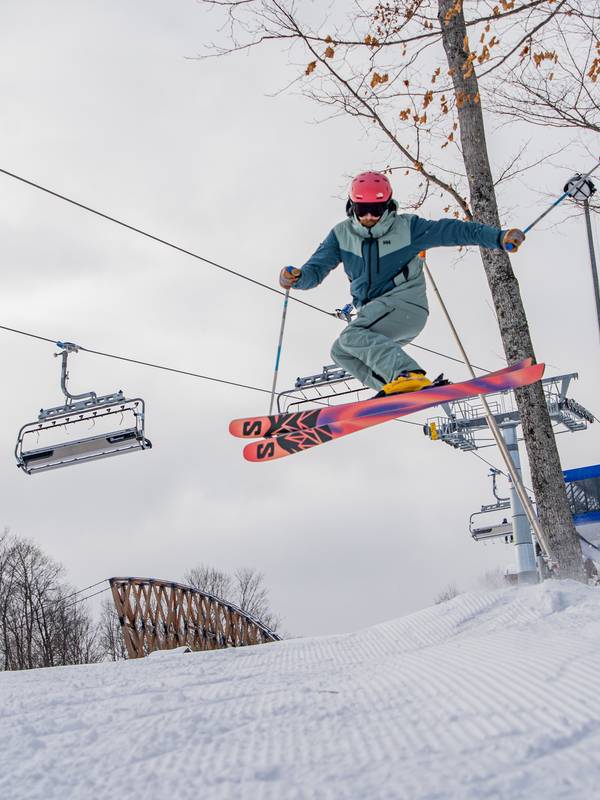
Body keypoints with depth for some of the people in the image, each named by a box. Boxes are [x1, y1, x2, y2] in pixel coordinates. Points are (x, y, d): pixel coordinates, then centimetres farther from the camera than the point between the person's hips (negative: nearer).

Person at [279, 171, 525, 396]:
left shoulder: (406, 227, -5)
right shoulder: (342, 235, 4)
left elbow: (454, 230, -8)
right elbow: (315, 270, -1)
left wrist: (499, 238, -18)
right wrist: (296, 277, -26)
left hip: (406, 305, -7)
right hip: (372, 311, 7)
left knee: (351, 336, -28)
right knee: (341, 352, -2)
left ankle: (409, 374, -45)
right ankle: (395, 389, -13)